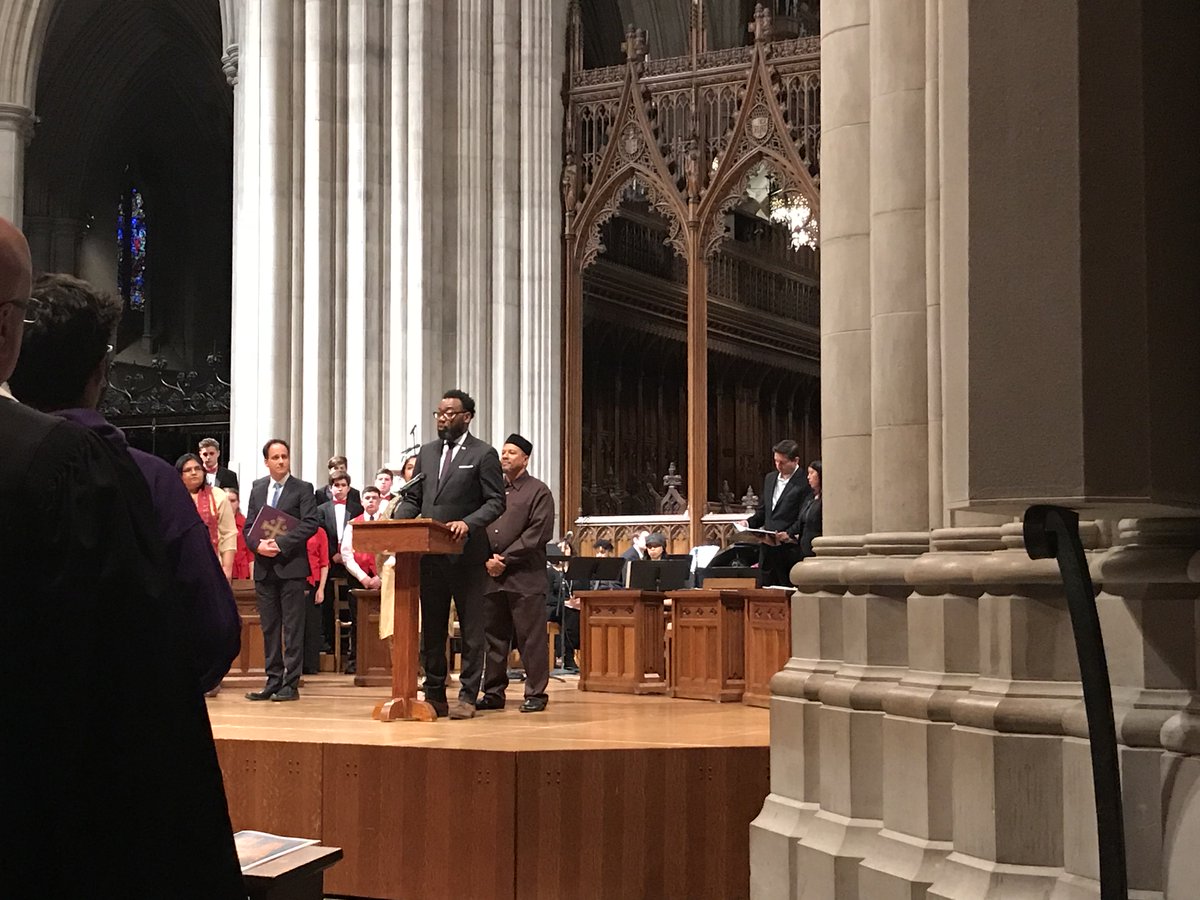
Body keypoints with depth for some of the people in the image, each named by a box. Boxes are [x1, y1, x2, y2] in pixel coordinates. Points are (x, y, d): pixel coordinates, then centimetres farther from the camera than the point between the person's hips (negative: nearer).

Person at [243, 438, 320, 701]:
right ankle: (273, 681, 12)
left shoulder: (303, 489, 1)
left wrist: (281, 543, -17)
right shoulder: (258, 489, 15)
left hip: (291, 566, -5)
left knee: (293, 628, -3)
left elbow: (310, 524, -10)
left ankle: (291, 684, -2)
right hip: (264, 568, 5)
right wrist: (258, 545, -9)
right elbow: (248, 526, 12)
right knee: (269, 627, 7)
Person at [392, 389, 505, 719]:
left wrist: (468, 523, -23)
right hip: (431, 555, 6)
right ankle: (434, 695, 17)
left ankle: (467, 696, 6)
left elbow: (496, 502, -7)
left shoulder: (483, 454, -3)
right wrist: (397, 521, -5)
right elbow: (413, 499, 14)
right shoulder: (427, 452, 14)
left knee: (471, 629, 1)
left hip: (466, 554, -6)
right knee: (431, 629, 10)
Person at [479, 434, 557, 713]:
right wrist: (487, 559, -3)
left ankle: (536, 694, 1)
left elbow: (538, 533, -8)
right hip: (492, 575, 5)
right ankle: (493, 693, 13)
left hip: (525, 576, -5)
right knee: (493, 636, 7)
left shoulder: (538, 491, 2)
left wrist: (506, 559, -12)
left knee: (530, 637, -4)